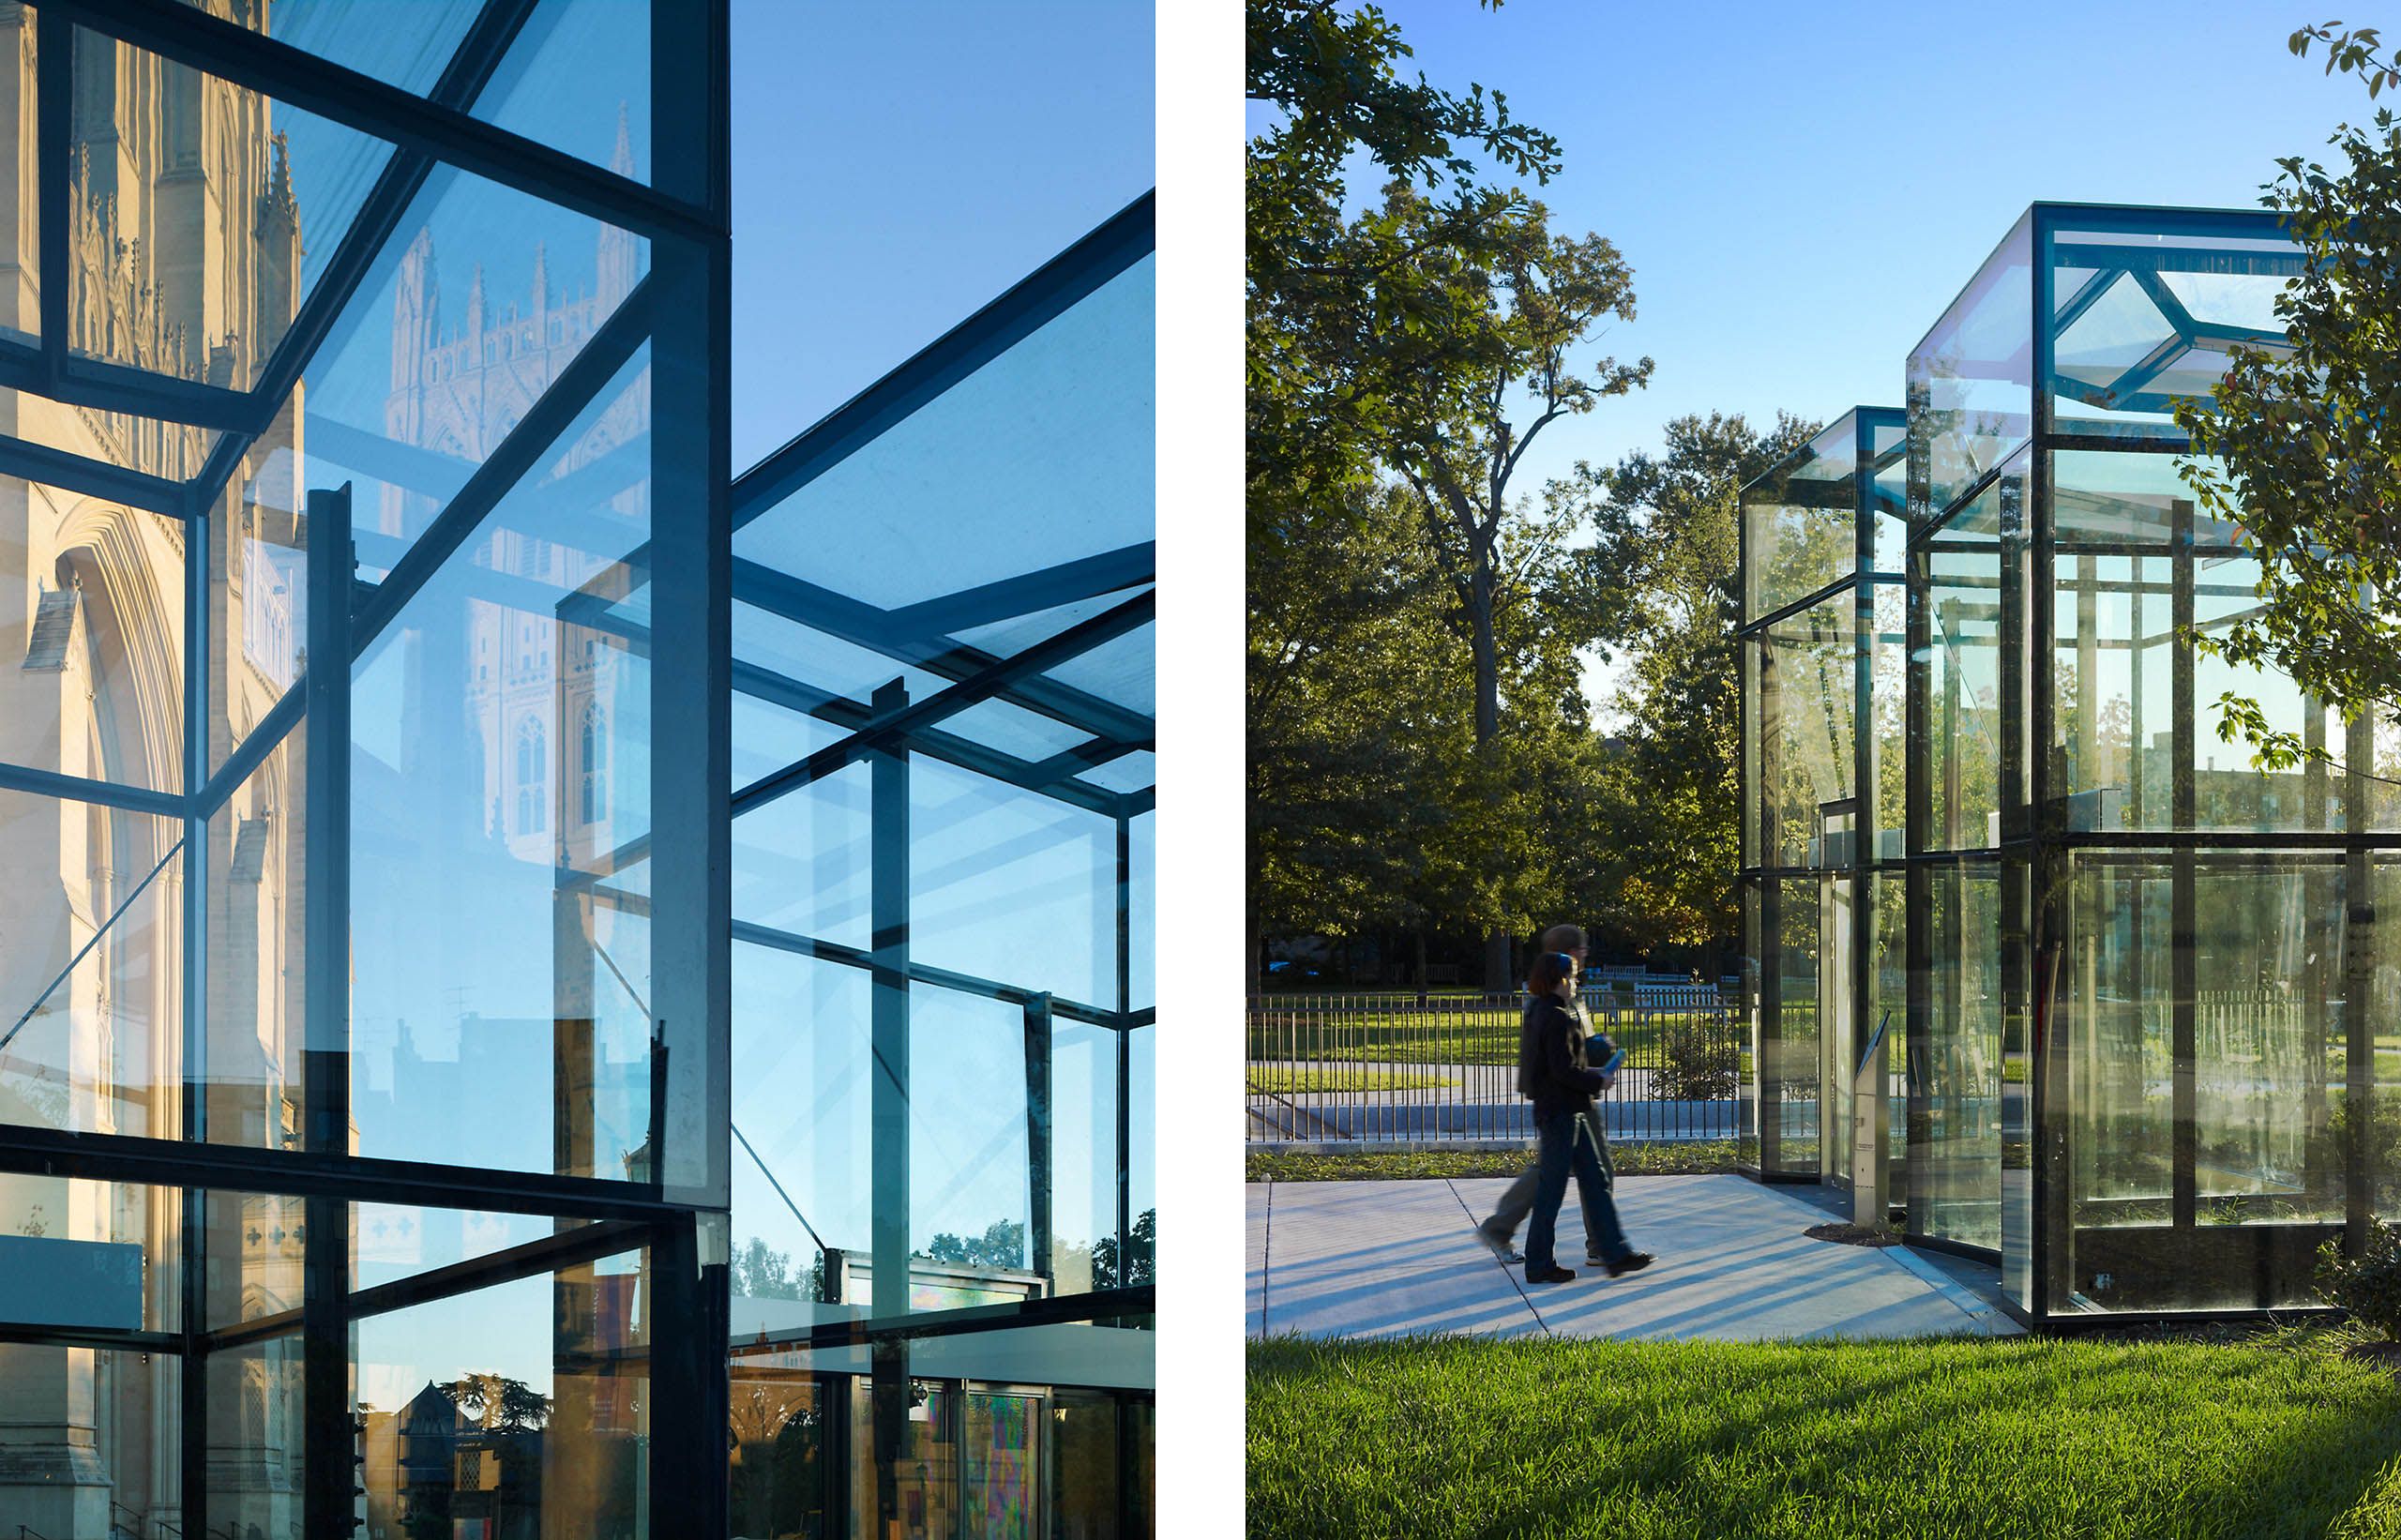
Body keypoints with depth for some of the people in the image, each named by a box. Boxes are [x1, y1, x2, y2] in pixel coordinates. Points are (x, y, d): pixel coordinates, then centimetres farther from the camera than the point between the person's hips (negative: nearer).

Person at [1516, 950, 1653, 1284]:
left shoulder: (1538, 1012, 13)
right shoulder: (1557, 1018, -18)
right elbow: (1563, 1069, -23)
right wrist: (1598, 1080, -9)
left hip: (1571, 1113, 11)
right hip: (1560, 1114, -11)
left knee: (1594, 1181, 11)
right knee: (1552, 1188, -2)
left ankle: (1614, 1253, 14)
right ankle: (1539, 1265, 5)